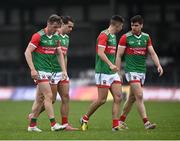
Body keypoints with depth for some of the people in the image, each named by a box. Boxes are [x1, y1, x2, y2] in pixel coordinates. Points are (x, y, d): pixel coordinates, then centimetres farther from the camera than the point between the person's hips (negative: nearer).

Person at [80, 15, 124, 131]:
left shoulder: (113, 36, 17)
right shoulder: (104, 35, -12)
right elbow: (100, 52, -23)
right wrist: (110, 64, -32)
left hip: (112, 72, 9)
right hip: (103, 72, -9)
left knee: (118, 97, -3)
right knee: (102, 100, -5)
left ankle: (116, 125, -4)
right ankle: (85, 119, 14)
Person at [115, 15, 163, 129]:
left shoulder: (146, 37, 9)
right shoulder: (126, 37, -5)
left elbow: (152, 53, 5)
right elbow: (119, 56, -4)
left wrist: (158, 65, -11)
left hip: (142, 71, 5)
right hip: (131, 70, -5)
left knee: (132, 98, 11)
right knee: (139, 96, -16)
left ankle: (121, 120, 25)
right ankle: (146, 122, -20)